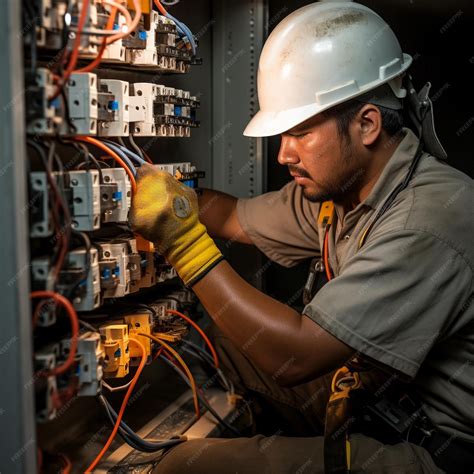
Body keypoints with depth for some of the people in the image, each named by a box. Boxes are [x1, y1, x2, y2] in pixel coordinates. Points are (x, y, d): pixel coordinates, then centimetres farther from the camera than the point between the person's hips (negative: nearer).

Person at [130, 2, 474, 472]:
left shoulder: (431, 218, -28)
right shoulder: (335, 184, 0)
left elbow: (296, 354, -29)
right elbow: (235, 216, 14)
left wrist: (186, 240, -26)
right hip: (371, 393, 9)